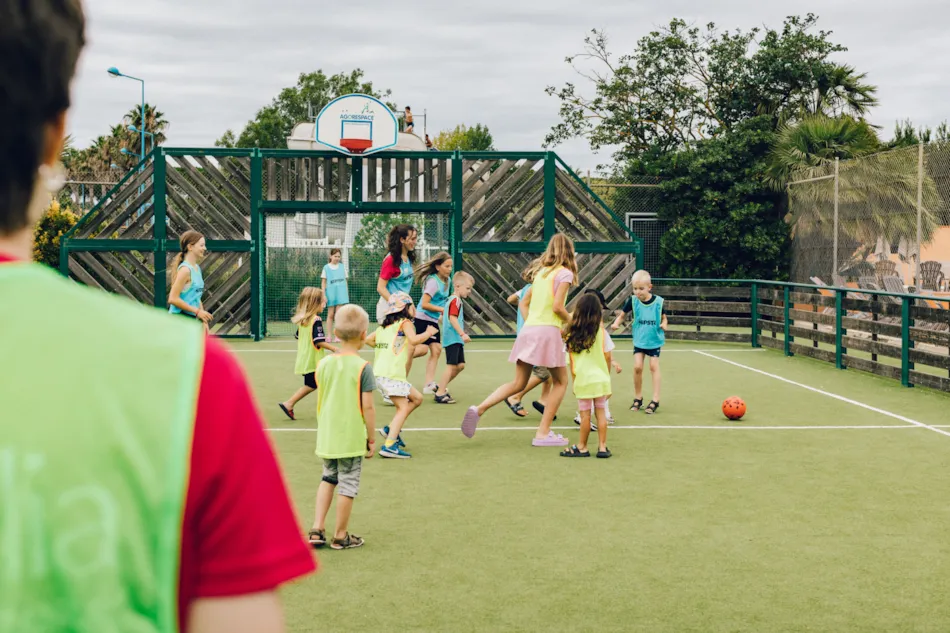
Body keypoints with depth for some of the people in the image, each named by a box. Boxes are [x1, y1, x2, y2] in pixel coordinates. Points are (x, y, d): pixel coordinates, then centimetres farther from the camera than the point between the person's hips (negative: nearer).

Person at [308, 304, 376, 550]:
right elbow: (367, 407, -14)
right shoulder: (362, 367, -14)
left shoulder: (324, 364, 1)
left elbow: (320, 401, 8)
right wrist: (371, 439, -4)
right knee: (348, 484, 6)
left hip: (326, 438, 5)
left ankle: (317, 529, 16)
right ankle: (340, 536, 16)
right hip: (352, 439, -5)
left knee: (328, 478, 21)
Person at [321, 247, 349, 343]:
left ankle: (337, 336, -3)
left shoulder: (342, 267, 9)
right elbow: (323, 282, 4)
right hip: (331, 293, -1)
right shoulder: (326, 268, 3)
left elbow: (345, 281, 13)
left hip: (341, 293, 1)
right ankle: (330, 336, 7)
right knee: (330, 315, 3)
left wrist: (347, 293, 9)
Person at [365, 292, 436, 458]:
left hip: (380, 373, 9)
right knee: (403, 408, -10)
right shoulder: (405, 322, -4)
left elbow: (368, 340, 20)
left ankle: (391, 429, 12)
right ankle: (389, 446, -19)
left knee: (416, 398, 17)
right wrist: (428, 333, -6)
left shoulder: (384, 325, 20)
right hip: (391, 374, -9)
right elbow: (413, 339, -20)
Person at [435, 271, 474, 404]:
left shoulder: (450, 300, 18)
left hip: (456, 340, 10)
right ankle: (440, 394, -3)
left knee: (460, 365, 12)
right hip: (453, 338, -10)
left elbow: (442, 318, 25)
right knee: (452, 366, -7)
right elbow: (453, 318, -24)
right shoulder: (456, 300, -13)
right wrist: (462, 334, -28)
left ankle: (440, 387, 21)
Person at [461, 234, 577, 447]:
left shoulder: (541, 271, 19)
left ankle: (479, 409, -9)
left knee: (518, 383, 10)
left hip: (528, 329, 7)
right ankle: (543, 433, 3)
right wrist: (570, 321, 2)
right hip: (548, 331, -7)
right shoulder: (564, 273, -4)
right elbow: (557, 307, -14)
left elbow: (525, 301, 21)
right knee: (560, 382, 8)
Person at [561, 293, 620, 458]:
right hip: (600, 378, 1)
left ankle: (582, 448, 14)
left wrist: (574, 381, 9)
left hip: (582, 379, -1)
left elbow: (571, 360, 1)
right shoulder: (601, 331, -3)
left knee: (585, 415, 5)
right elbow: (607, 356, -1)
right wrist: (607, 375, 12)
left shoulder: (572, 333, -2)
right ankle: (602, 447, 10)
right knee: (601, 412, 8)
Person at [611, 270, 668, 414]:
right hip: (639, 340, 1)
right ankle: (637, 398, 13)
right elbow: (622, 314, 2)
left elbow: (663, 317, 1)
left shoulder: (658, 301, -11)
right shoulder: (633, 301, -8)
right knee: (637, 367, -4)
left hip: (654, 340, -1)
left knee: (654, 366, 0)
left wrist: (664, 325, -19)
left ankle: (655, 400, 6)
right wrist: (617, 323, -17)